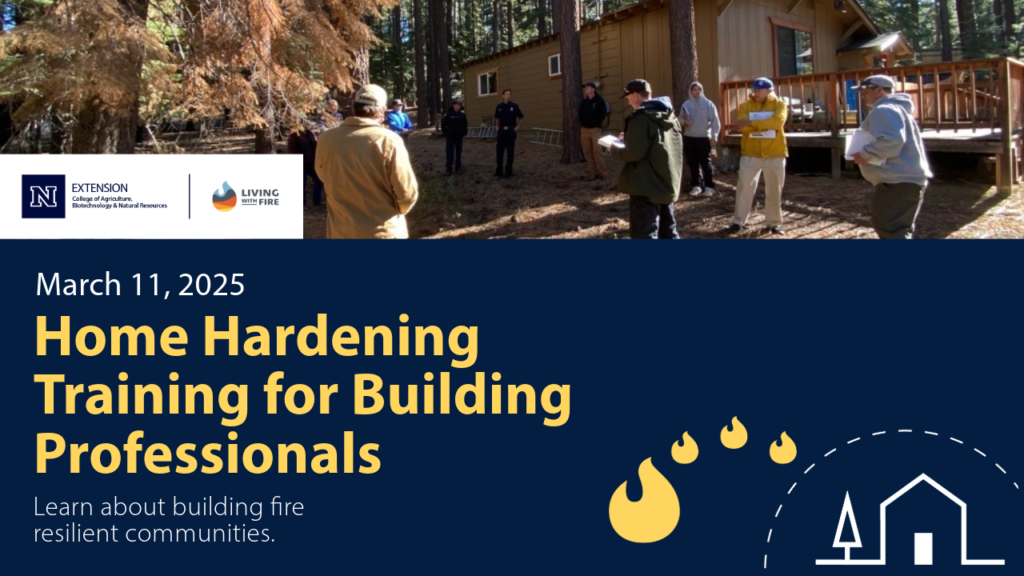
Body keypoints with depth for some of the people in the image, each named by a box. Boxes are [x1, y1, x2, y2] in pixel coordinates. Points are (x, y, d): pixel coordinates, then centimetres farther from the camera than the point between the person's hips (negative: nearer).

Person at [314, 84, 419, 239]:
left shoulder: (327, 139, -6)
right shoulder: (388, 140, -16)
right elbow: (407, 193, -12)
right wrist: (394, 212, 7)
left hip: (341, 232, 3)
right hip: (384, 232, -3)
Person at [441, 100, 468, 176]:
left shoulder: (462, 115, 2)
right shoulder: (448, 115, -7)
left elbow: (465, 125, 11)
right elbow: (443, 124, -1)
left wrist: (464, 133, 4)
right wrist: (446, 133, -3)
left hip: (459, 137, 3)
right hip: (450, 137, -3)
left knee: (458, 153, 8)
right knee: (449, 154, -2)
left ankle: (458, 168, 16)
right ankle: (448, 169, 1)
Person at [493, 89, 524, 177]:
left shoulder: (514, 106, -3)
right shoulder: (499, 107, 5)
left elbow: (520, 117, 6)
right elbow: (496, 118, 22)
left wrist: (517, 127, -1)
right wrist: (497, 126, 12)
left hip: (511, 131, -2)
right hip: (501, 130, 2)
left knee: (510, 151, 2)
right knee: (499, 151, 3)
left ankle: (508, 171, 8)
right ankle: (499, 170, 12)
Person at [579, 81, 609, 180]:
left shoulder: (599, 101, -3)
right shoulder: (584, 102, 13)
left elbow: (603, 114, -8)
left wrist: (594, 122, -11)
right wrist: (582, 123, 5)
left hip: (595, 129, -5)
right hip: (584, 130, 5)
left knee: (597, 152, -10)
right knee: (587, 152, 4)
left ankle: (602, 172, -4)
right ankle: (592, 172, 9)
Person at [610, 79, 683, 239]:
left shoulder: (641, 118, -16)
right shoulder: (669, 116, 11)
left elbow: (634, 153, -23)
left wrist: (615, 149, -4)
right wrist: (629, 138, 18)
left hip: (646, 187, -9)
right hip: (667, 183, 9)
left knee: (644, 234, -6)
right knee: (668, 232, 18)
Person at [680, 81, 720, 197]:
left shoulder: (708, 104, -1)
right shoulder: (686, 104, 6)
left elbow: (715, 122, -3)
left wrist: (714, 137, -10)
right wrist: (684, 122, -12)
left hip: (704, 138, -3)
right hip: (689, 138, 3)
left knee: (706, 163, -3)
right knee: (693, 164, 8)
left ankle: (709, 187, 2)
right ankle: (695, 186, 16)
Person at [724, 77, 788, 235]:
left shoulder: (779, 104, 0)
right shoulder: (745, 106, 2)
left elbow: (777, 122, -20)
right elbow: (744, 126, -13)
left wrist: (751, 123, -22)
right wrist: (766, 124, -21)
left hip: (775, 153, 0)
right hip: (750, 153, 0)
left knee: (774, 190, 7)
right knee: (744, 187, -3)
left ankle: (774, 222, 18)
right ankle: (738, 221, 5)